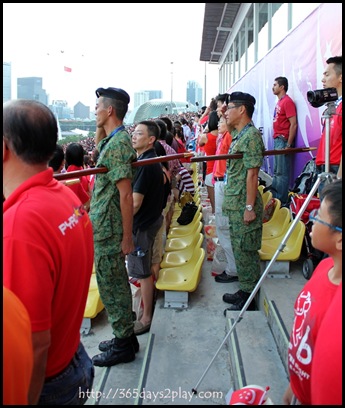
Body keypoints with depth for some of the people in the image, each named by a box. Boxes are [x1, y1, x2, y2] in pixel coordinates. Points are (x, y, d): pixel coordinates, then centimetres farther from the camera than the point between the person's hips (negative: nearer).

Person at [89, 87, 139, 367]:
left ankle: (124, 345, 17)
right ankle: (125, 336, 33)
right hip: (103, 226, 10)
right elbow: (97, 146, 36)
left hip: (108, 228, -10)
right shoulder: (113, 139, 9)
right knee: (115, 282, 18)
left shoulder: (118, 144, -20)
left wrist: (127, 238, -22)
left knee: (111, 284, 2)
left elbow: (126, 195, -23)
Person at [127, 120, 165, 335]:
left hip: (143, 223, -10)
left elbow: (135, 202, -26)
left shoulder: (145, 164, -23)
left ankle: (146, 318, 12)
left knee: (143, 271, 0)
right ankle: (149, 304, 40)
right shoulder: (151, 159, 8)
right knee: (145, 269, 23)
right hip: (151, 218, 10)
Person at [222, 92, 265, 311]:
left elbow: (252, 173, -20)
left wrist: (249, 207, -22)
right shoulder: (239, 135, 14)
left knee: (246, 251, 0)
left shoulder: (251, 136, -16)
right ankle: (245, 291, 29)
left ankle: (249, 297, 13)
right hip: (234, 204, 10)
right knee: (239, 249, 17)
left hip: (244, 205, -10)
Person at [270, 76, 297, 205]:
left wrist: (288, 145, -18)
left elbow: (293, 124, -16)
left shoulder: (287, 102, -11)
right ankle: (274, 198, 23)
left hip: (283, 141, -9)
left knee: (282, 173, -5)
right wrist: (276, 138, 12)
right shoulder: (279, 102, 15)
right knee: (276, 172, 14)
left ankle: (282, 201, 1)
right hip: (277, 140, 9)